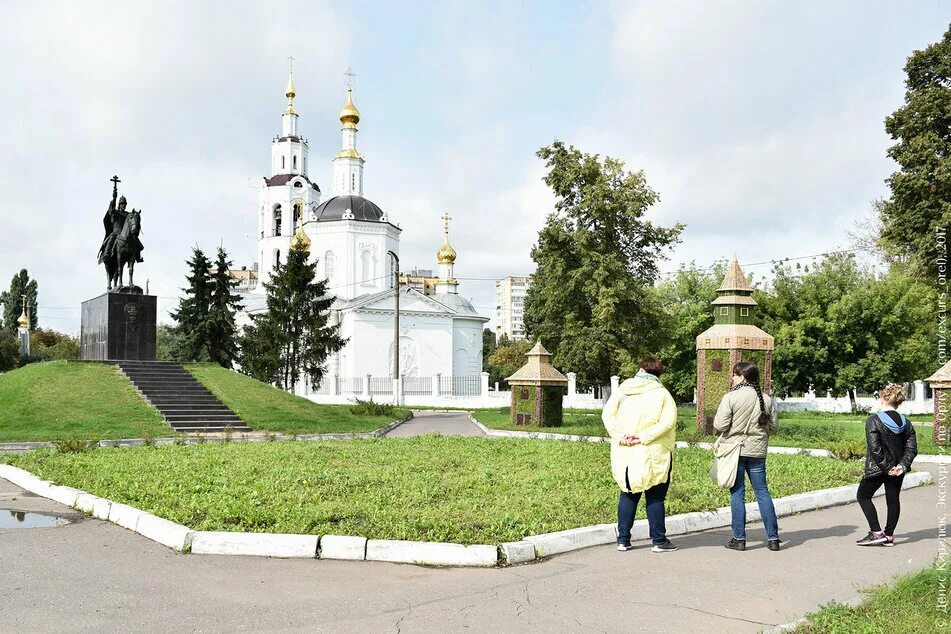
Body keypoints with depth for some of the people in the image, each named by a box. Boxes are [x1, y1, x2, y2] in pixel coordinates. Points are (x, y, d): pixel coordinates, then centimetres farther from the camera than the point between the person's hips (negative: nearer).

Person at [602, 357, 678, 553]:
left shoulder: (623, 389, 4)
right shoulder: (662, 394, -3)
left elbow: (607, 415, -3)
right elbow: (668, 421, -17)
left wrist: (620, 436, -9)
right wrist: (644, 437, -18)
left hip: (624, 454, 3)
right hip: (652, 456, -3)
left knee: (628, 495, 12)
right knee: (655, 498, 6)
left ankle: (623, 540, 13)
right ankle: (659, 541, 10)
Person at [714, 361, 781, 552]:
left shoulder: (731, 398, -11)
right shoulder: (765, 400, 3)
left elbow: (720, 425, -14)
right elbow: (773, 427, 8)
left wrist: (716, 420, 8)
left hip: (735, 450, -3)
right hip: (757, 451, 4)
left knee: (737, 493, 3)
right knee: (762, 492, 9)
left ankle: (739, 539, 4)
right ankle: (773, 538, 10)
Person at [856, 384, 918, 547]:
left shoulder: (874, 421, -15)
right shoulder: (905, 423, 2)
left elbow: (874, 448, -21)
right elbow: (912, 448, -3)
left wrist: (886, 467, -15)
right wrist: (902, 465, -11)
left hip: (876, 468, -5)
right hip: (897, 470, 5)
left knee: (863, 496, 9)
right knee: (893, 500, 14)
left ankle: (876, 532, 1)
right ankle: (889, 535, 18)